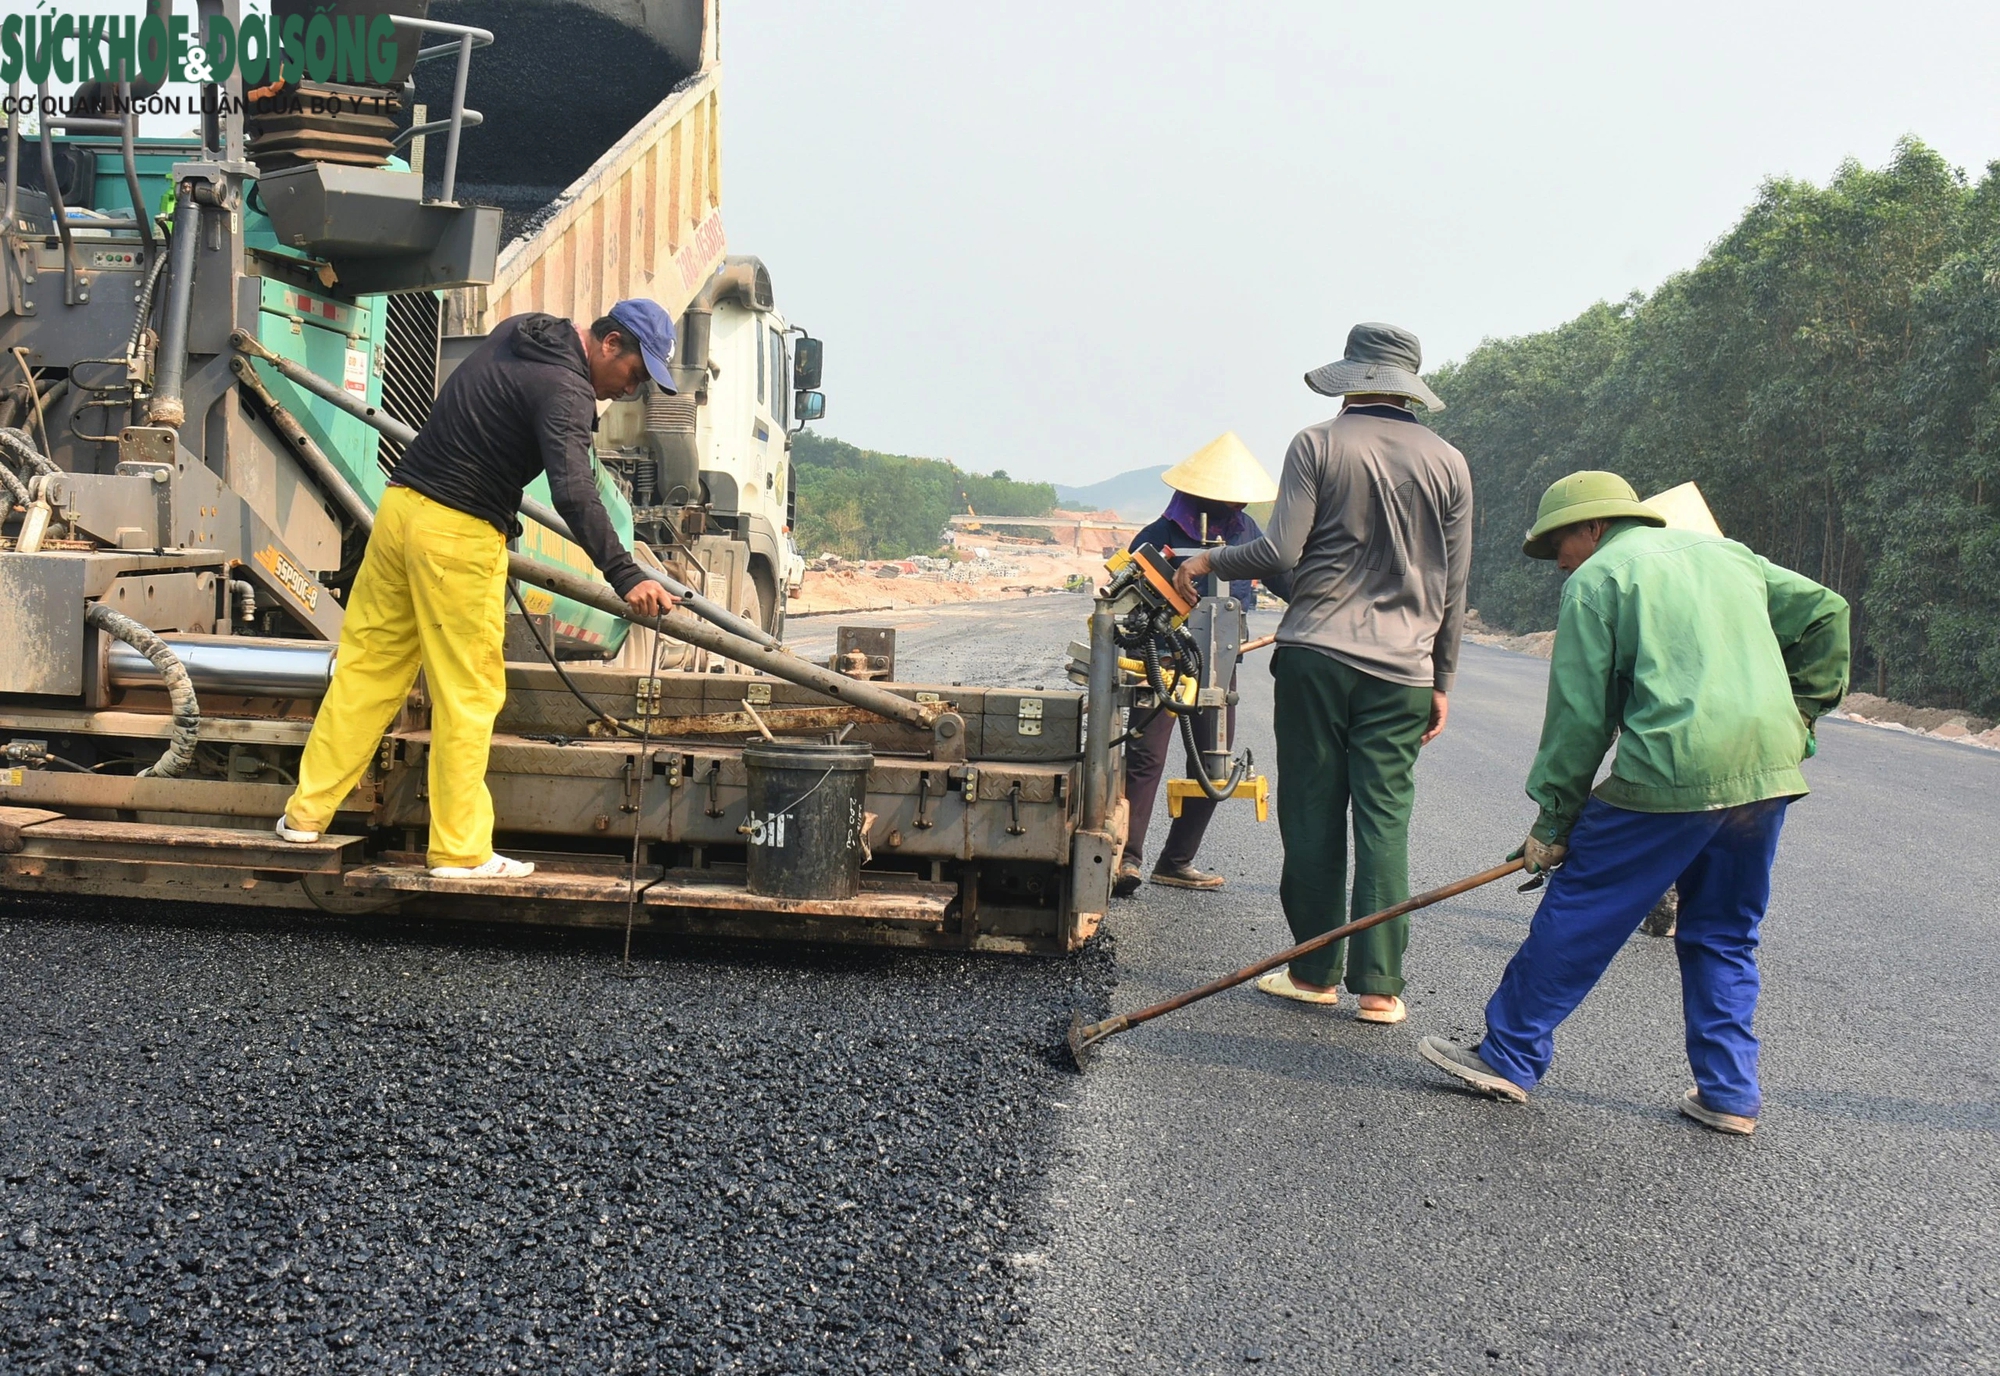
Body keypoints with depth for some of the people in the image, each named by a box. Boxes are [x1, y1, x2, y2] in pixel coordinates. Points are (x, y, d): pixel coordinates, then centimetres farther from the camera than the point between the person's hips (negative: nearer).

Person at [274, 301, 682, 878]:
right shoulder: (566, 390, -15)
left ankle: (307, 813, 21)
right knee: (469, 693, -2)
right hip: (459, 535, -9)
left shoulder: (519, 331, 14)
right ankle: (461, 851, 3)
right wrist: (625, 576, -38)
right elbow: (574, 492, -30)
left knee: (367, 666, 14)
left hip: (400, 505, 9)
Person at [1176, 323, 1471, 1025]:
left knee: (1312, 817, 6)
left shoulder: (1318, 444, -2)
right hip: (1401, 672, 2)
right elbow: (1453, 588, 8)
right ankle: (1378, 985, 4)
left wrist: (1209, 561, 8)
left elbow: (1280, 554, -9)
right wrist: (1442, 680, 16)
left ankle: (1315, 972, 14)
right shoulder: (1447, 462, 6)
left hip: (1315, 655, -2)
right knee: (1385, 824, 3)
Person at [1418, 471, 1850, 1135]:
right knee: (1725, 935, 18)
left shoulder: (1597, 578, 3)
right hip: (1771, 770, 7)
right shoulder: (1729, 553, 22)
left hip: (1674, 773, -6)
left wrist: (1553, 820, 4)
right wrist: (1801, 712, 22)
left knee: (1577, 915, 5)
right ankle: (1730, 1093, 17)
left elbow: (1579, 717, -1)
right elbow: (1825, 612, 19)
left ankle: (1508, 1056, 13)